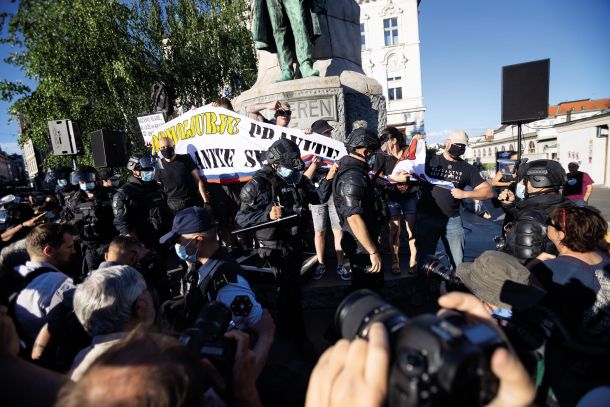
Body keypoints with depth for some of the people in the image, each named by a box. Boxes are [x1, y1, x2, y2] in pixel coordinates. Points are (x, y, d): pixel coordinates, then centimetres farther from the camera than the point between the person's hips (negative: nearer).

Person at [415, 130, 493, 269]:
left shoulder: (467, 168, 9)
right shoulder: (430, 161, 4)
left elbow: (488, 192, 6)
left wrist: (465, 194, -10)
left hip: (452, 220, 2)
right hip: (426, 217, -2)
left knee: (458, 262, 7)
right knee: (424, 261, 6)